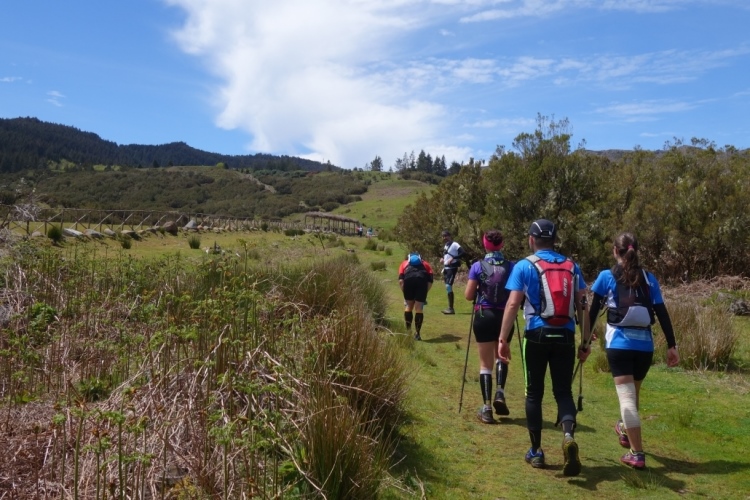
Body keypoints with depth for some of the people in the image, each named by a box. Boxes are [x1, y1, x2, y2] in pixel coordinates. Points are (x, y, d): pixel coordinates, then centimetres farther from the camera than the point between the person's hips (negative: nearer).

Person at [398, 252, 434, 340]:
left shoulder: (404, 263, 34)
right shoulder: (426, 264, 35)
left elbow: (401, 280, 15)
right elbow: (430, 281, 18)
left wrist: (405, 293, 21)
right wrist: (424, 293, 25)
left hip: (408, 279, 0)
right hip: (422, 279, 0)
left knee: (409, 306, 19)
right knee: (418, 308, 8)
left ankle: (408, 330, 17)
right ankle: (417, 334, 8)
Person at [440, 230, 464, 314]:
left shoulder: (454, 244, -13)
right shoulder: (445, 245, 16)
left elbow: (462, 253, -22)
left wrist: (453, 258, -27)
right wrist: (442, 259, 9)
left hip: (452, 268, -10)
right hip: (446, 268, 10)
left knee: (448, 286, -14)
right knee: (447, 287, 11)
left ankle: (451, 309, -10)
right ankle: (450, 308, 18)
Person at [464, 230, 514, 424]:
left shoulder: (477, 266, -6)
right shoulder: (511, 267, -4)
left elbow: (468, 296, -4)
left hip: (483, 316, -1)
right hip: (504, 317, 1)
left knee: (485, 363, 8)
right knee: (501, 356, 24)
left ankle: (487, 408, 5)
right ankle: (500, 393, 5)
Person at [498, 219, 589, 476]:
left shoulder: (524, 266, -1)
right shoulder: (572, 266, 8)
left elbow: (512, 305, -7)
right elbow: (582, 305, 7)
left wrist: (503, 340, -5)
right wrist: (586, 341, 12)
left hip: (537, 336, -2)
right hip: (565, 337, 2)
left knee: (534, 393, 10)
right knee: (563, 391, 10)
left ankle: (536, 451, 16)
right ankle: (569, 435, -16)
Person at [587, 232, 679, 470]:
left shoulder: (606, 276, -2)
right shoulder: (649, 279, 6)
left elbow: (593, 312, 1)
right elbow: (662, 314, 3)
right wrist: (671, 346, 6)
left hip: (619, 345, -4)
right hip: (644, 346, 4)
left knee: (626, 397, -2)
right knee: (633, 392, 25)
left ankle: (637, 454, -6)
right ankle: (625, 429, 48)